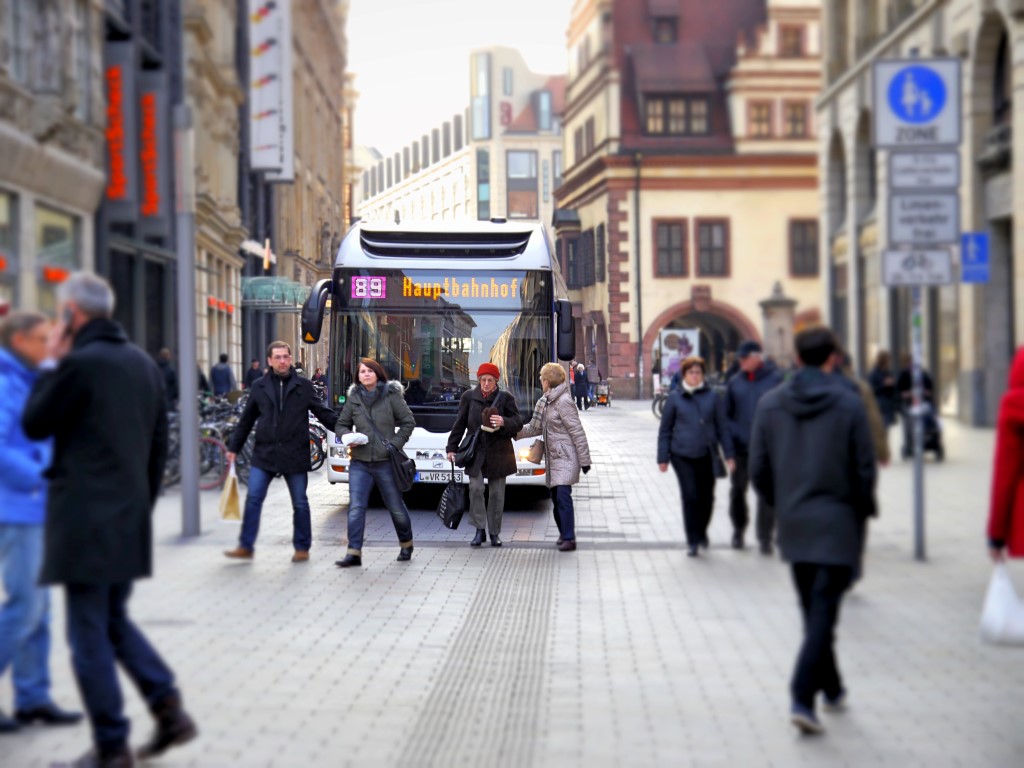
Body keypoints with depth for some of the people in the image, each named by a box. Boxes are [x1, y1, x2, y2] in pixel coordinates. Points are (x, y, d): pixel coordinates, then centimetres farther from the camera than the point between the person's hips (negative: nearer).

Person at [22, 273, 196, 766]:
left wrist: (51, 363, 3)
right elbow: (159, 445, 14)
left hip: (85, 520, -7)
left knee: (89, 633, 1)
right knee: (115, 620, 20)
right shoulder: (143, 364, 10)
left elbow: (33, 426, -3)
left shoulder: (79, 364, -14)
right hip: (131, 520, 7)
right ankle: (168, 709, 7)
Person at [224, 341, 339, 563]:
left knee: (300, 503, 6)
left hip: (295, 455, -1)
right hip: (264, 454, 1)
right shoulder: (259, 387, 7)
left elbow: (323, 413, 6)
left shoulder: (303, 386, 3)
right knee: (253, 499, -4)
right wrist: (233, 448, 12)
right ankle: (246, 547, 1)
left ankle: (302, 548, 17)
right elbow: (246, 421, 13)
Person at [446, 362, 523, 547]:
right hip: (475, 451, 0)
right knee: (475, 488, -12)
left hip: (498, 452, 0)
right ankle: (480, 530, -4)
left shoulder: (505, 398, 0)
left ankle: (494, 532, 13)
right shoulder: (469, 397, 3)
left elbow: (518, 422, -1)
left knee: (496, 493, 4)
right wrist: (452, 447, 6)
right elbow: (460, 424, 8)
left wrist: (504, 422, -22)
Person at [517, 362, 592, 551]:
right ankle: (564, 534, 19)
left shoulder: (563, 402, -14)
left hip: (566, 458, -9)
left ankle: (569, 538, -14)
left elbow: (577, 432, -14)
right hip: (553, 458, 9)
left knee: (563, 496, -15)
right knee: (555, 497, 10)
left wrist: (584, 460, -14)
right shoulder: (545, 402, 13)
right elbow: (535, 428, 23)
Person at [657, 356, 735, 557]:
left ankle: (701, 532, 32)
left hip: (706, 455, 2)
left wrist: (728, 455, 7)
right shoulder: (675, 399, 3)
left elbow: (722, 427, 12)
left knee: (706, 497, 6)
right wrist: (663, 457, 5)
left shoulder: (712, 398, 7)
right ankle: (692, 541, 0)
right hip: (682, 455, -2)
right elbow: (665, 430, 8)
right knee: (690, 496, -9)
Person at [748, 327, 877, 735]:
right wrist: (864, 511, 9)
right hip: (838, 522, -4)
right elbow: (864, 469, -8)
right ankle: (802, 697, -14)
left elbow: (759, 470, 3)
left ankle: (831, 687, 30)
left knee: (813, 610, 17)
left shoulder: (770, 403, 0)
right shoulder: (849, 404, -10)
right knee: (823, 611, -4)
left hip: (793, 523, 4)